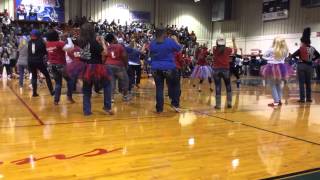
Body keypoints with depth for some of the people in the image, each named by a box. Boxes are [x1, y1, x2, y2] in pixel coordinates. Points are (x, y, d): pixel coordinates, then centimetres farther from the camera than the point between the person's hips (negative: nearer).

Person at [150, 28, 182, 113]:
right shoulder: (170, 41, -9)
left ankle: (159, 108, 8)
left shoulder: (152, 43, 2)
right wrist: (175, 40, 19)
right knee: (174, 86, 15)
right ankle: (175, 104, 13)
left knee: (159, 88, 7)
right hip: (169, 68, -3)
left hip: (156, 69, 3)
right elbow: (179, 48, 3)